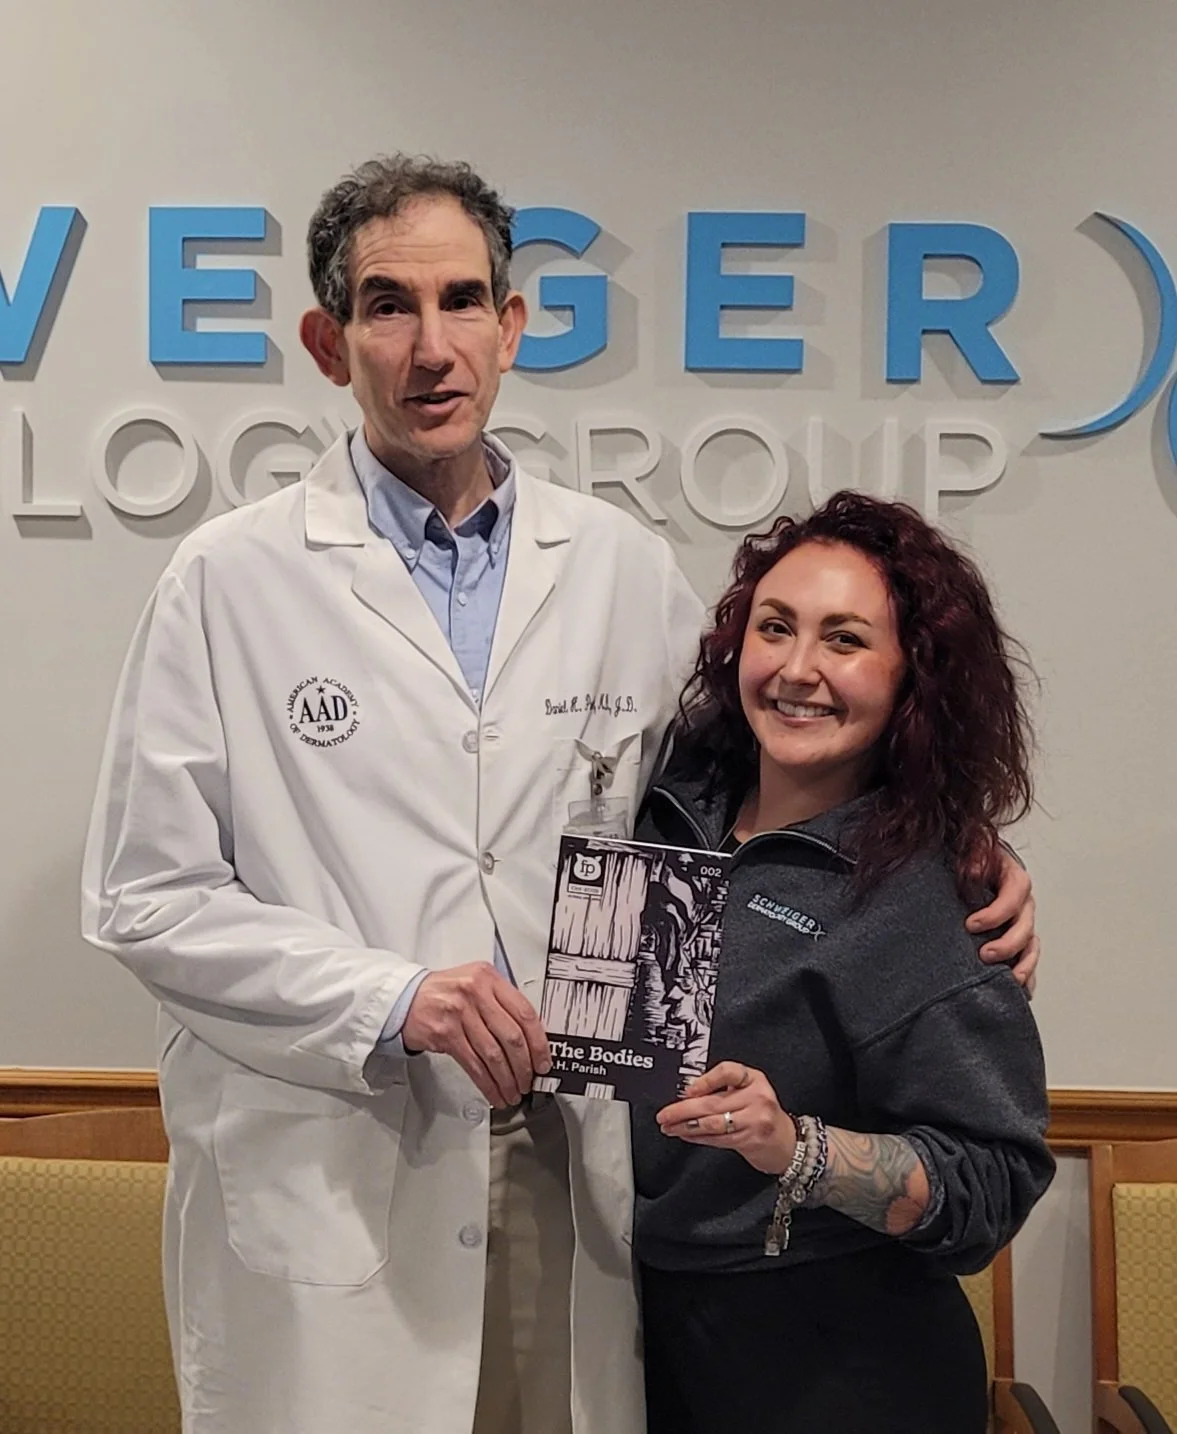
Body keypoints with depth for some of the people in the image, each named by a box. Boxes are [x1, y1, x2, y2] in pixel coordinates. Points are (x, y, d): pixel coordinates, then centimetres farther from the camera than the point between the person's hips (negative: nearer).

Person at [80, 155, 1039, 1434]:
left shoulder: (626, 571, 5)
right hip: (324, 1194, -2)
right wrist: (388, 999, -16)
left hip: (574, 1176, 3)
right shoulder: (230, 583, -3)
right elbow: (143, 897, -4)